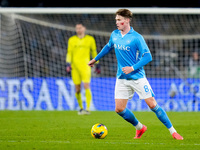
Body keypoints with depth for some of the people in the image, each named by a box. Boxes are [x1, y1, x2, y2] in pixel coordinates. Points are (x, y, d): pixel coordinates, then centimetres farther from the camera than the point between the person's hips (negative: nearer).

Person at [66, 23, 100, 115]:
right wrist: (68, 64, -5)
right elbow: (69, 53, 8)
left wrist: (97, 66, 14)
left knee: (86, 86, -15)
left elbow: (94, 52, 13)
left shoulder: (90, 39, 7)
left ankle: (88, 109, -18)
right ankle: (81, 108, 19)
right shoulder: (71, 40, 10)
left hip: (85, 66, -2)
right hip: (75, 66, 2)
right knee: (77, 89, 3)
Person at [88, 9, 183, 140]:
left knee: (152, 105, -10)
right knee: (119, 109, -1)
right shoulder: (114, 35, 6)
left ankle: (173, 131, 0)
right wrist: (95, 59, 35)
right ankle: (140, 128, 23)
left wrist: (132, 68, -22)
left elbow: (148, 57, -14)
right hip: (122, 79, 5)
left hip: (138, 77, -5)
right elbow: (108, 47, 27)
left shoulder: (136, 38, -12)